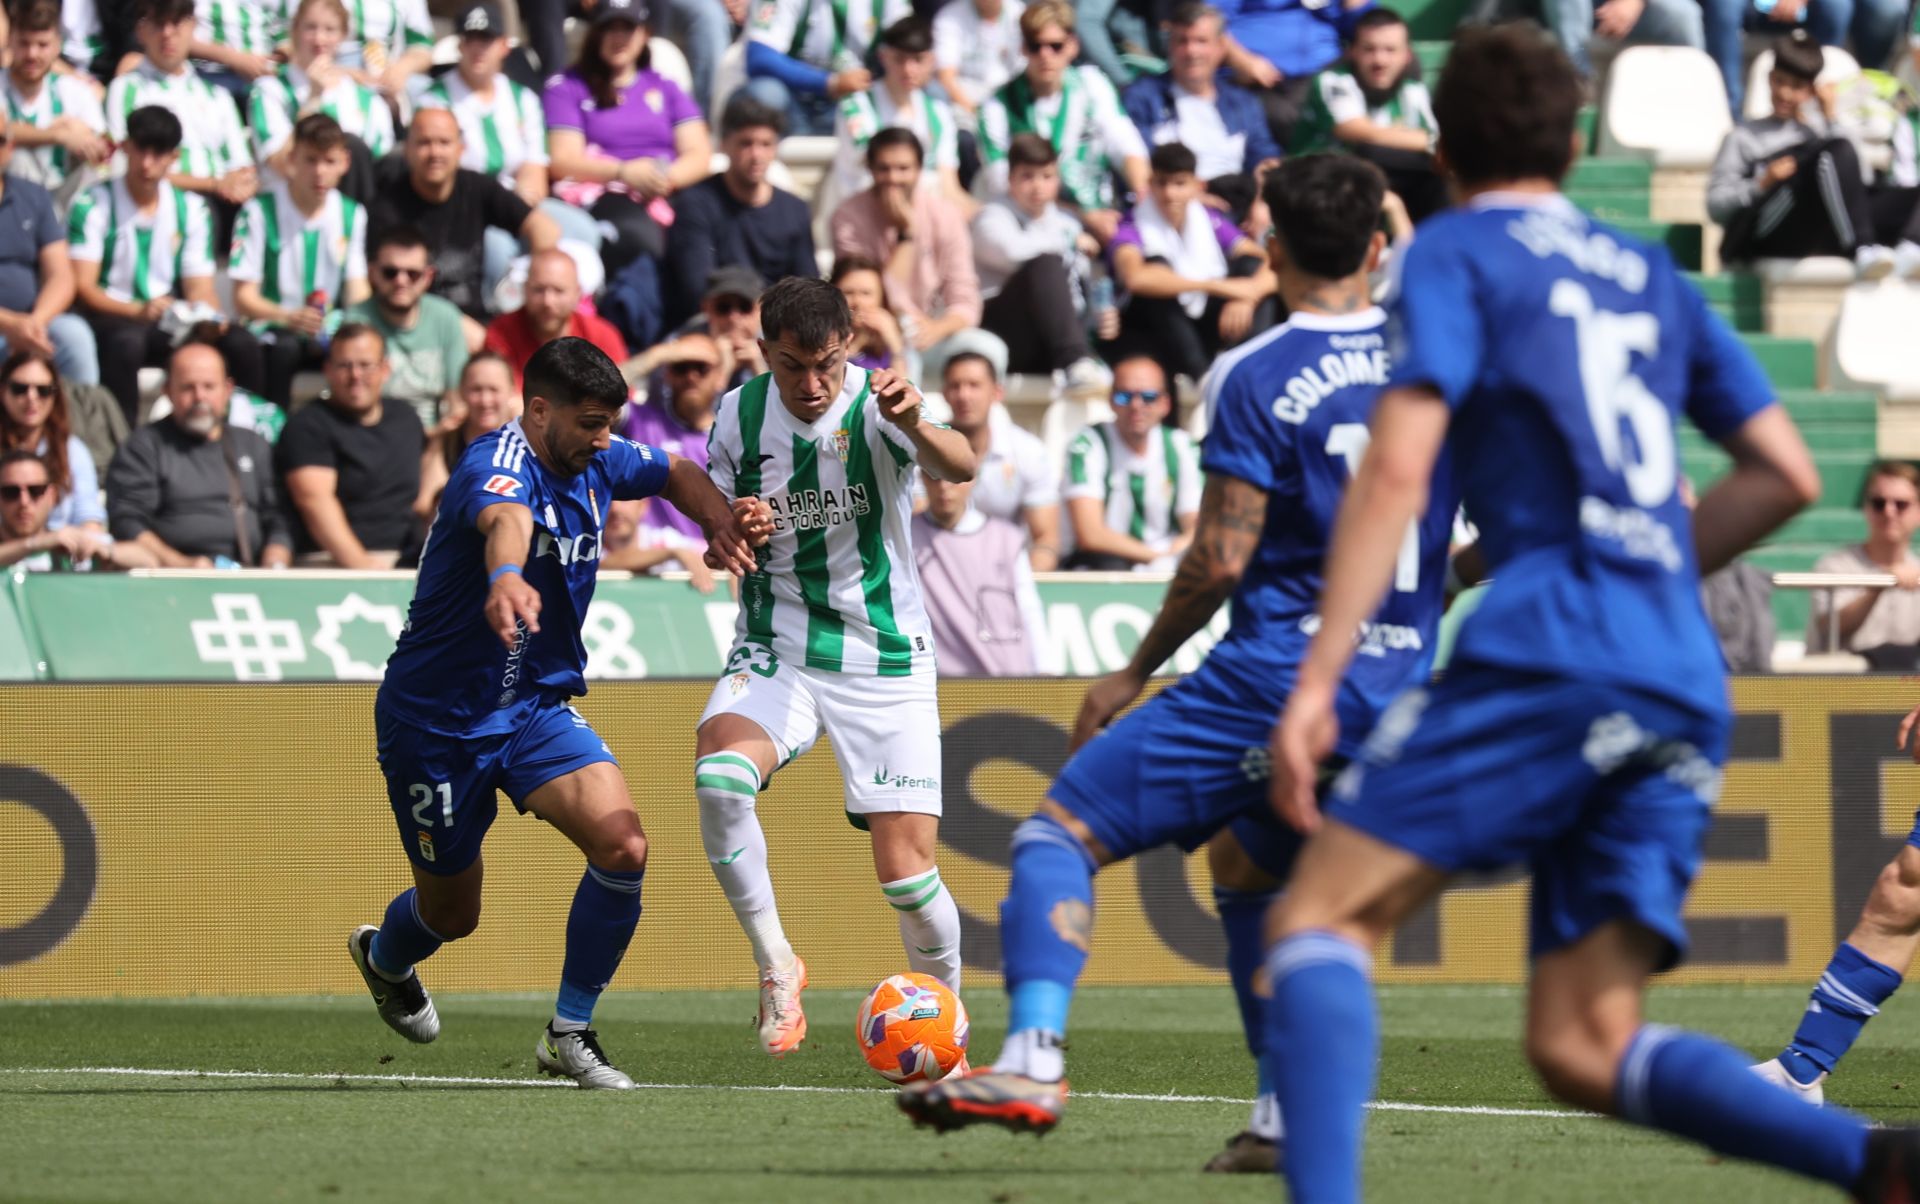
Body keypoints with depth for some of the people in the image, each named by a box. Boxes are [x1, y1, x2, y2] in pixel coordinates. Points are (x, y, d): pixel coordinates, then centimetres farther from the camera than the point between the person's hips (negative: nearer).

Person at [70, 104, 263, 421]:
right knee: (127, 340, -40)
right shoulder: (93, 206, -3)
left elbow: (200, 288, 9)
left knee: (241, 343, -22)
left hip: (172, 324, 4)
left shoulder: (192, 210, 11)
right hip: (112, 319, -4)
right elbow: (83, 287, -11)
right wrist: (138, 311, -28)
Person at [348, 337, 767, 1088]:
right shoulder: (499, 465, -25)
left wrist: (721, 522, -3)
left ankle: (569, 1034, -4)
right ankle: (383, 956, 48)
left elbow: (675, 475, 19)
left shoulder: (594, 462, -2)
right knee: (452, 913, 10)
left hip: (537, 707, 6)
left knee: (623, 847, -19)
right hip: (436, 717, -6)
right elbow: (504, 519, -50)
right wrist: (508, 579, -73)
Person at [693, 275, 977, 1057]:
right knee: (718, 779, -29)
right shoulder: (740, 414, -2)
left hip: (884, 663, -2)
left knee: (907, 875, -7)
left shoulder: (877, 405, -14)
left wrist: (917, 428, -57)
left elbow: (961, 468, -34)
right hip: (775, 651, 2)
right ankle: (775, 965, -10)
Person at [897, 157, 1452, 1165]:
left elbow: (1221, 559, -11)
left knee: (1062, 830, -3)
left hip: (1275, 674, -6)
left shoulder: (1256, 378, -9)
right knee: (1245, 866, 28)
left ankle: (1034, 1057, -23)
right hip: (1397, 693, 6)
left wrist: (1135, 672, 1)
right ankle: (1285, 1115, 18)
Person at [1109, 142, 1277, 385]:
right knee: (1158, 265, -29)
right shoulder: (1132, 230, -15)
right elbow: (1135, 278, -38)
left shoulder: (1211, 222, -3)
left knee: (1251, 267, -12)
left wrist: (1246, 298, -32)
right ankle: (1199, 379, -37)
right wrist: (1218, 286, -38)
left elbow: (1271, 269, -8)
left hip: (1204, 328, 4)